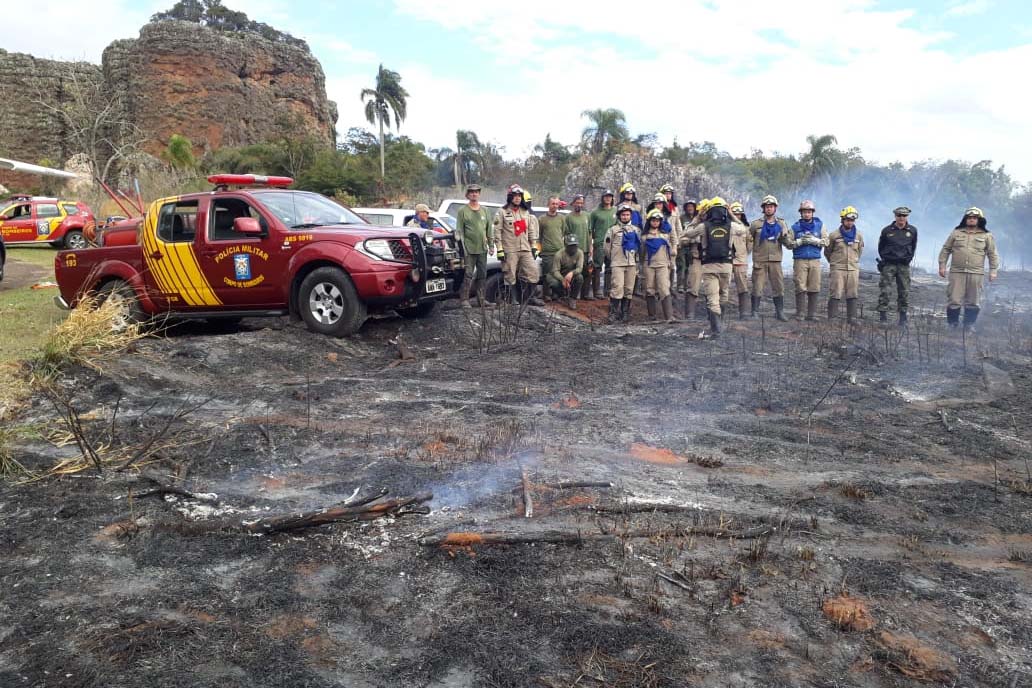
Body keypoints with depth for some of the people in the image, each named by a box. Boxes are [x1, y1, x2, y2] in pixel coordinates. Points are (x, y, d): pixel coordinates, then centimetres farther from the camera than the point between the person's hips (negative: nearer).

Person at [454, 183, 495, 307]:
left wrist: (491, 245, 12)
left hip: (482, 249, 5)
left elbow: (490, 228, 18)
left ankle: (481, 299, 16)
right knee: (468, 275, -8)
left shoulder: (484, 210, 14)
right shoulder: (462, 211, 0)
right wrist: (461, 247, -9)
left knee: (482, 275, 9)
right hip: (469, 249, -5)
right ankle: (465, 300, -3)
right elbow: (459, 231, -2)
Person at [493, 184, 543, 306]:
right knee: (509, 276, -3)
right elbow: (497, 232, -6)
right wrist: (499, 250, -11)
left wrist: (534, 247, 13)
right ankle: (507, 301, 5)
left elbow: (531, 231, 19)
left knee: (532, 272, 1)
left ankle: (529, 297, 11)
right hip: (510, 250, -5)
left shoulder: (526, 212, 16)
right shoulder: (502, 212, -1)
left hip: (525, 249, 5)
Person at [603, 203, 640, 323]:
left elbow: (639, 247, 19)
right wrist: (611, 259, 12)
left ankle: (625, 312, 13)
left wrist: (637, 264, 16)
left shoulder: (635, 230, 14)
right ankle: (613, 313, -10)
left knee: (629, 289, 5)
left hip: (631, 264, 4)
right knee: (617, 287, -14)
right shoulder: (613, 230, 3)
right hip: (617, 264, -4)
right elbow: (607, 247, 6)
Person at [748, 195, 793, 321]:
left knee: (778, 287, 3)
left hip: (775, 261, 2)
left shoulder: (781, 224, 9)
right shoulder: (756, 224, 3)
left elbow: (789, 244, 7)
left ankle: (779, 312, 12)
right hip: (759, 260, -2)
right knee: (757, 287, 1)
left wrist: (786, 239, -12)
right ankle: (754, 312, 10)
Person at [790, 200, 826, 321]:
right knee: (801, 288, -7)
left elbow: (826, 241, 5)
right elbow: (789, 243, 5)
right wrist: (800, 241, -12)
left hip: (815, 260, 1)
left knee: (814, 288, -1)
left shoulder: (819, 225, 11)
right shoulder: (795, 227, 8)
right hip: (800, 260, -1)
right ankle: (799, 314, -5)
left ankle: (812, 314, 3)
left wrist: (814, 240, -11)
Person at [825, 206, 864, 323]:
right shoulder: (834, 235, -3)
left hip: (853, 268, 4)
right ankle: (832, 318, -3)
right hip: (838, 269, -4)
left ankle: (852, 318, 11)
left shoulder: (858, 236, 7)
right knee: (836, 294, -6)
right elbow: (827, 251, 8)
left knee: (852, 295, 5)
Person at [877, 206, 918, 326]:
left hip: (904, 265, 2)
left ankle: (903, 318, 12)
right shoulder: (887, 231, 0)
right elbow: (881, 247, 11)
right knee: (885, 291, -9)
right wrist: (885, 258, 5)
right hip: (889, 264, -2)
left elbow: (913, 247, 18)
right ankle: (883, 317, -6)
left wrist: (909, 258, 10)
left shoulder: (912, 231, 6)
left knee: (904, 292, 5)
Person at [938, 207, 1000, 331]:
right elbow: (946, 250, 11)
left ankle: (969, 325, 15)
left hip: (976, 273, 0)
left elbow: (993, 254, 8)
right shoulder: (956, 233, 8)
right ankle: (952, 324, 8)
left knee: (973, 302, 5)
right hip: (956, 272, 0)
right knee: (954, 299, -2)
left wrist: (993, 271, 1)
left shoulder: (986, 235, 7)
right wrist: (942, 265, 4)